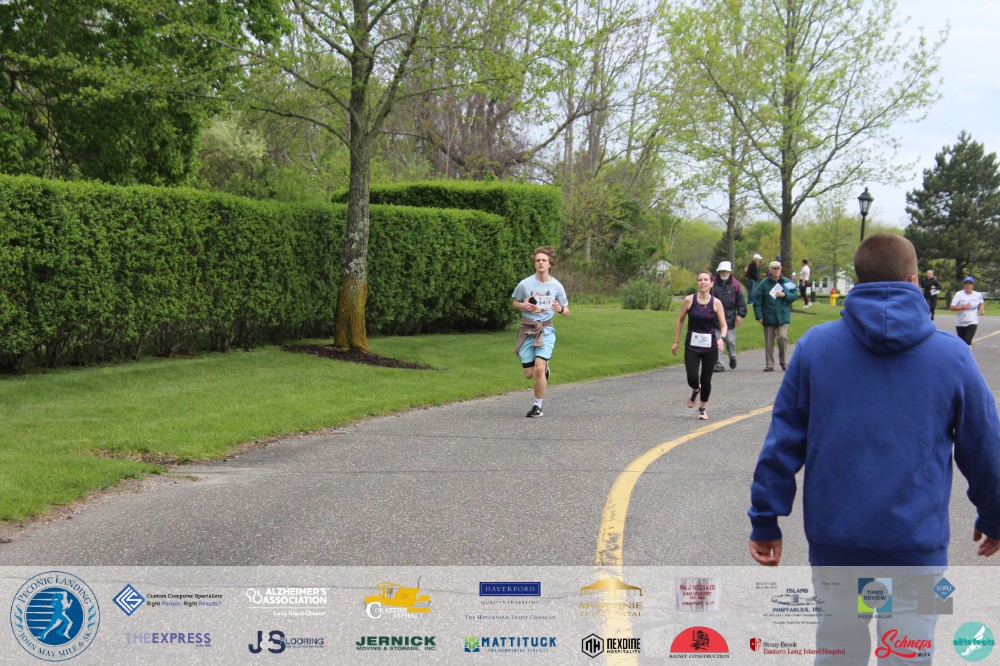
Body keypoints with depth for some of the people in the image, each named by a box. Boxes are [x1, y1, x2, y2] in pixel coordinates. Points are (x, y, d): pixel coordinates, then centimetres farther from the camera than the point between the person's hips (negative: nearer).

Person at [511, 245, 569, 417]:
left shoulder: (556, 286, -2)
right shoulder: (525, 284, -4)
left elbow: (567, 312, 7)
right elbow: (515, 303, 13)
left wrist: (560, 309, -17)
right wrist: (524, 306, -10)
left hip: (546, 330, -1)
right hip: (527, 330, 1)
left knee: (539, 368, -19)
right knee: (529, 374, 2)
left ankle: (538, 406, -3)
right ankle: (545, 368, 39)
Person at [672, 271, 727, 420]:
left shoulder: (716, 303, -5)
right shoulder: (689, 300, -5)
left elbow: (723, 325, -1)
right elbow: (680, 320, 6)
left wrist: (721, 338, -21)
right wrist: (676, 341, 8)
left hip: (710, 346, 0)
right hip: (692, 345, 0)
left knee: (706, 380, 3)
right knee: (692, 379, -11)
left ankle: (703, 408, 28)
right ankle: (695, 390, 27)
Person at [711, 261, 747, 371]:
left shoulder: (735, 284, 2)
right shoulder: (713, 284, 1)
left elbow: (741, 301, 4)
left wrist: (740, 314, -2)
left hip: (730, 318, 0)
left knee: (730, 340, 8)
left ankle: (732, 357, 38)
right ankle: (719, 364, 2)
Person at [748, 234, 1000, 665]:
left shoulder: (815, 346, -3)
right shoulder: (951, 356, -4)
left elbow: (782, 441, -2)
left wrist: (765, 520, 6)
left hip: (833, 539, 2)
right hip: (916, 544, -1)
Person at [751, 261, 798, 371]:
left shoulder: (787, 282, 4)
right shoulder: (764, 283, -1)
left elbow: (795, 295, 6)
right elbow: (757, 300, -2)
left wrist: (785, 295, -11)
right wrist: (759, 315, -7)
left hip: (783, 316, 0)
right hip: (768, 317, 0)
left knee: (782, 337, -14)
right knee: (769, 341, 4)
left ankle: (783, 361, 5)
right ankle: (769, 364, 13)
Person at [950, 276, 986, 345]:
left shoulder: (978, 295, 0)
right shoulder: (959, 294, -7)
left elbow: (981, 303, 21)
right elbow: (952, 307, -10)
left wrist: (982, 309, 0)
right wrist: (963, 307, -25)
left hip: (972, 322, -1)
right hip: (960, 322, 1)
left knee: (968, 340, -18)